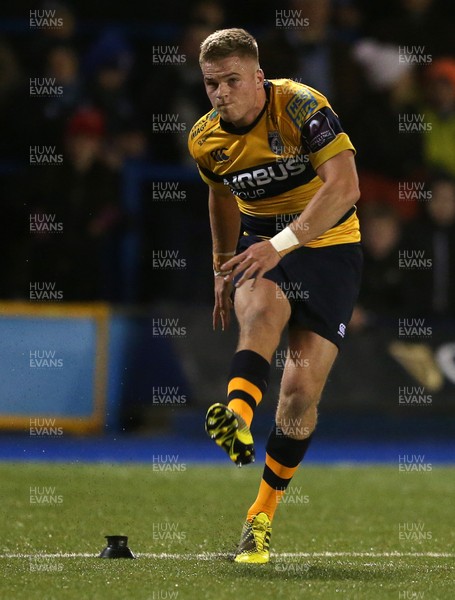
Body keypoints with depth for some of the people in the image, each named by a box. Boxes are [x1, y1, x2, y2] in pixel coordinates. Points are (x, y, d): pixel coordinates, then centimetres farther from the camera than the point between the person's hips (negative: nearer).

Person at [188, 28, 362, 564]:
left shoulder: (301, 107, -19)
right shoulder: (205, 140, -1)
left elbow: (344, 187, -29)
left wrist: (282, 243, -36)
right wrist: (223, 268, 24)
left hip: (328, 245, -3)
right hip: (261, 247, 3)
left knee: (303, 388, -10)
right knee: (262, 309, -35)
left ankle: (262, 515, 4)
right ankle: (236, 418, -62)